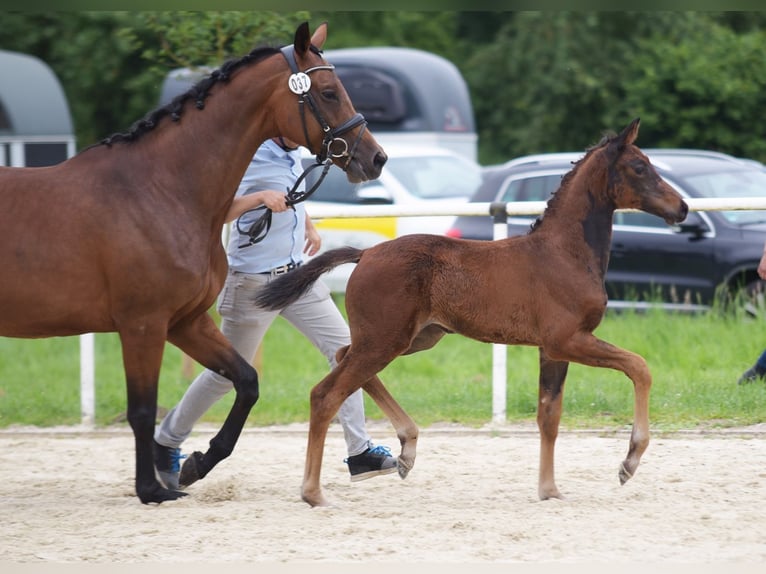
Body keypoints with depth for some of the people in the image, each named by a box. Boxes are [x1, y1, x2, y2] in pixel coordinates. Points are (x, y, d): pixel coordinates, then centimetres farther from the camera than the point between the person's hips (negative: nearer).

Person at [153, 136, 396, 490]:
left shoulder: (292, 156, 7)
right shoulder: (250, 156, -18)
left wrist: (308, 225, 16)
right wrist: (259, 197, -39)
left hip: (297, 275, 8)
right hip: (255, 283, -8)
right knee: (227, 374, 3)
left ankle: (359, 451, 1)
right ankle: (164, 444, 20)